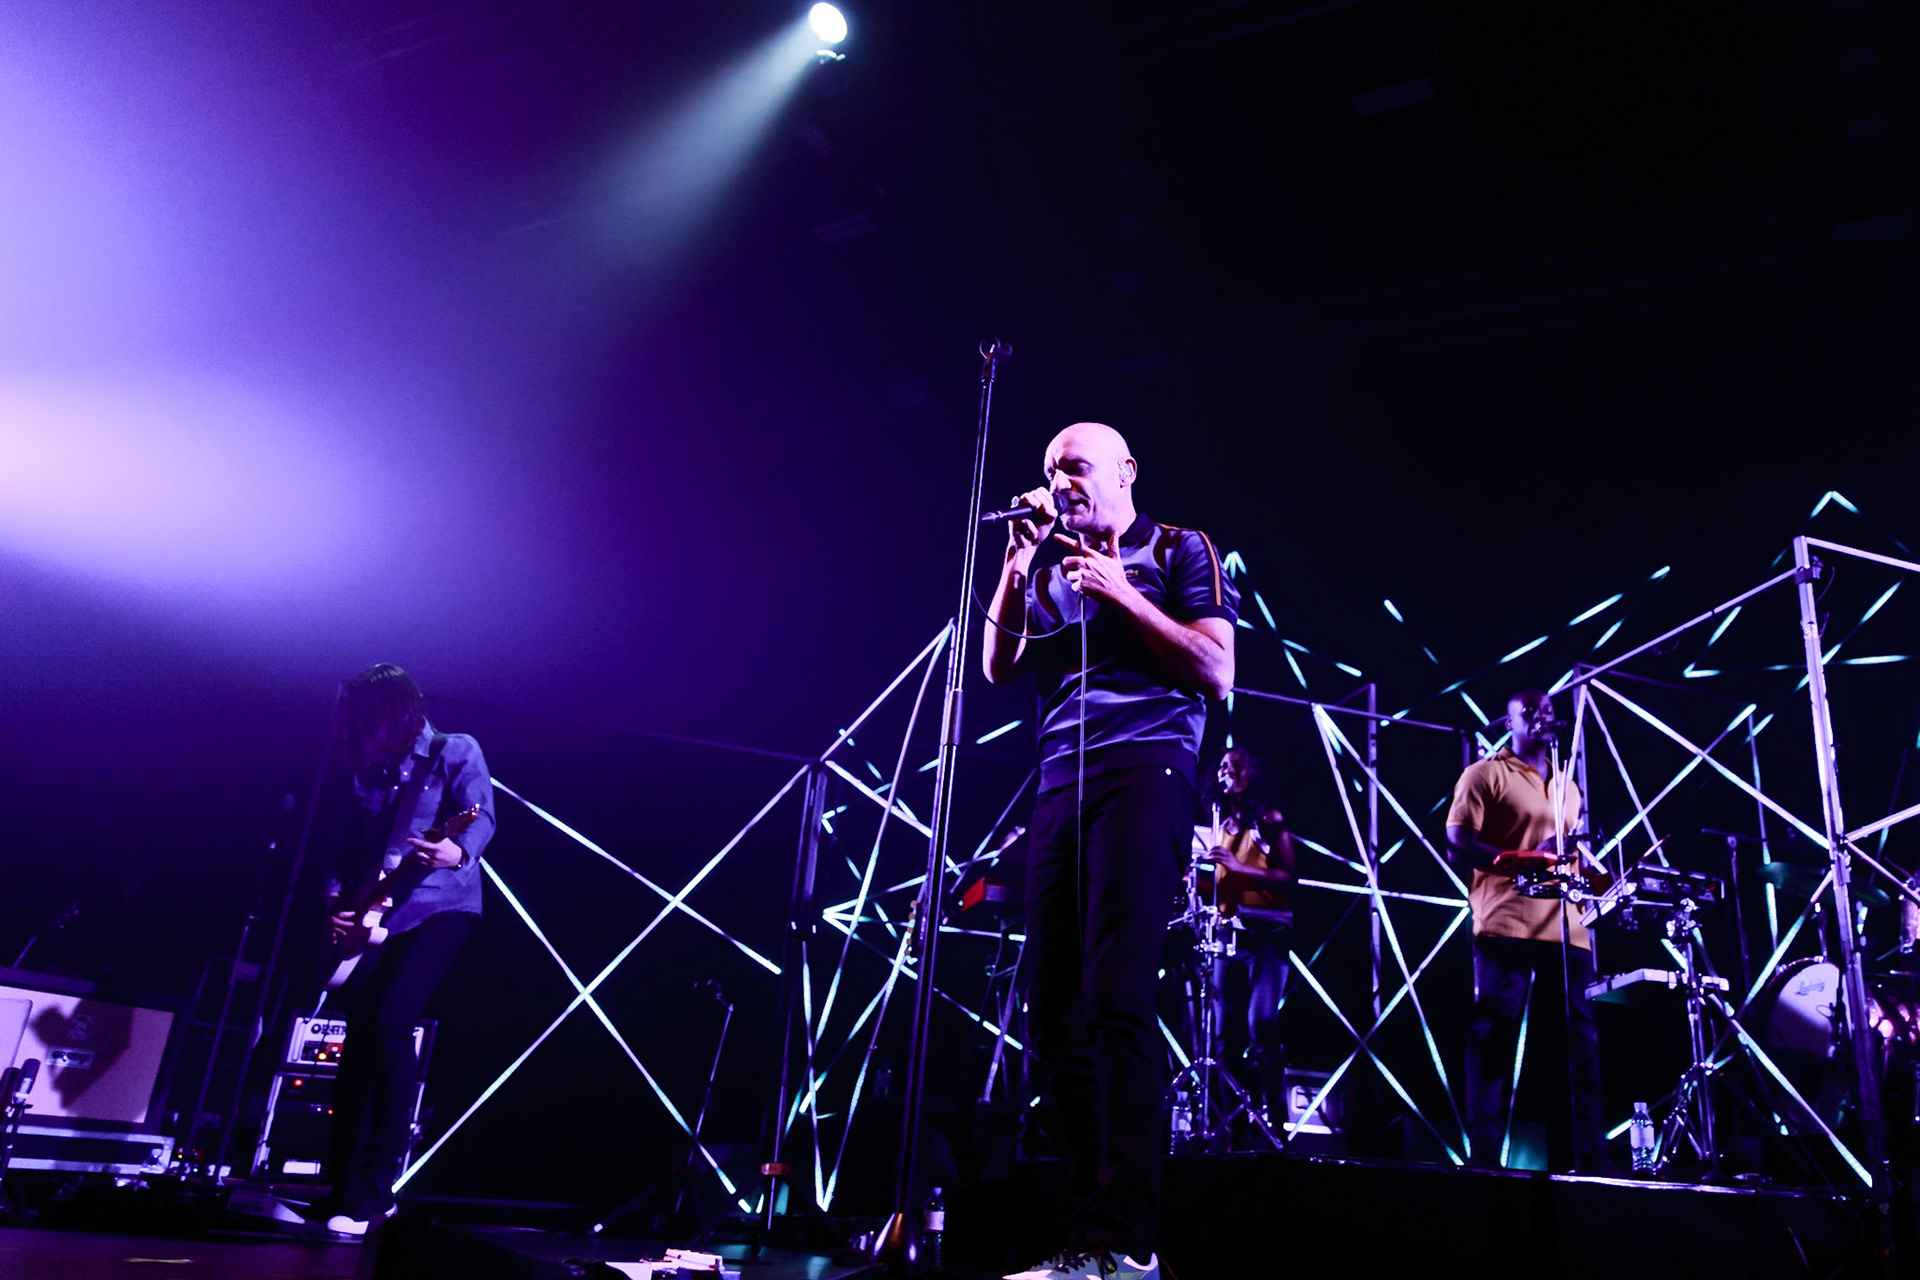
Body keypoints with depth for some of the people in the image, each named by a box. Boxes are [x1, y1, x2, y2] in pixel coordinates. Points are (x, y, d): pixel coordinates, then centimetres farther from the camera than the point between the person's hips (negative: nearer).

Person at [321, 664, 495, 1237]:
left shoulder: (455, 752, -2)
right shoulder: (365, 771, 15)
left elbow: (480, 816, -17)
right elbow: (351, 847, 18)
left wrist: (458, 851, -39)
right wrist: (336, 894, 0)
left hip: (439, 907, -6)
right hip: (374, 918, 6)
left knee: (390, 1020, -21)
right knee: (358, 1034, 2)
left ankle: (377, 1186, -12)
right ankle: (350, 1194, 11)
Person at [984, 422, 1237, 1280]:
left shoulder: (1179, 551, 10)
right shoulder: (1050, 569, 24)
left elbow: (1217, 673, -1)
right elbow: (1000, 668, 14)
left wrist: (1122, 596, -5)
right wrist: (1018, 560, 7)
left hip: (1143, 769, -6)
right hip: (1060, 782, 6)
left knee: (1116, 999, -15)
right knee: (1053, 1007, 0)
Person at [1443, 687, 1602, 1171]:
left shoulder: (1567, 787, 25)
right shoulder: (1486, 774, 4)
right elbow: (1457, 846, -6)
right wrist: (1523, 859, -20)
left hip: (1567, 931, 7)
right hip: (1506, 928, -6)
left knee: (1577, 1046, 3)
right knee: (1494, 1041, -8)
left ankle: (1583, 1160, 7)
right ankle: (1484, 1158, -5)